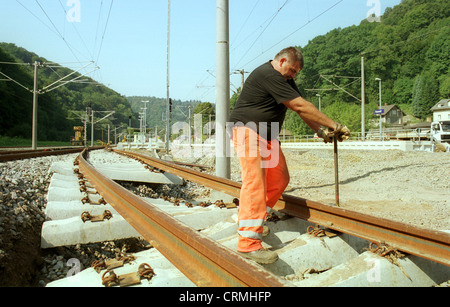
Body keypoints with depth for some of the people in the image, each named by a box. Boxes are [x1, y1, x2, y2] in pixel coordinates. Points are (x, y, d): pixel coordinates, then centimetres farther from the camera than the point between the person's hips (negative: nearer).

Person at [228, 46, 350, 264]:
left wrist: (320, 131, -5)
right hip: (248, 130, -10)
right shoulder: (268, 75, -20)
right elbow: (301, 106, -23)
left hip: (267, 134, 10)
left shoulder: (285, 80, 14)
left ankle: (254, 219, 19)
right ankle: (248, 242, -23)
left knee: (279, 179, 7)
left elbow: (301, 108, 9)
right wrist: (334, 125, -19)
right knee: (255, 183, -20)